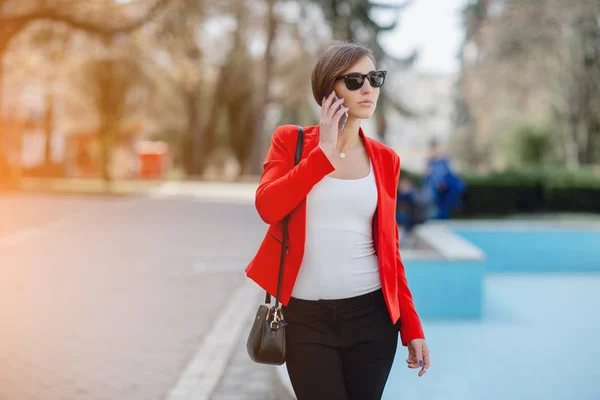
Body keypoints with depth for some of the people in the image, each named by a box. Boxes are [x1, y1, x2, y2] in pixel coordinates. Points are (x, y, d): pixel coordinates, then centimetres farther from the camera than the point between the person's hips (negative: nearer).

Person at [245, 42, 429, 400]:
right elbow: (267, 208, -16)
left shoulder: (385, 159, 8)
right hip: (306, 316, -2)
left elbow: (389, 248, 9)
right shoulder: (291, 140, 2)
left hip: (372, 313, 2)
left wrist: (411, 326, 5)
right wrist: (324, 150, -15)